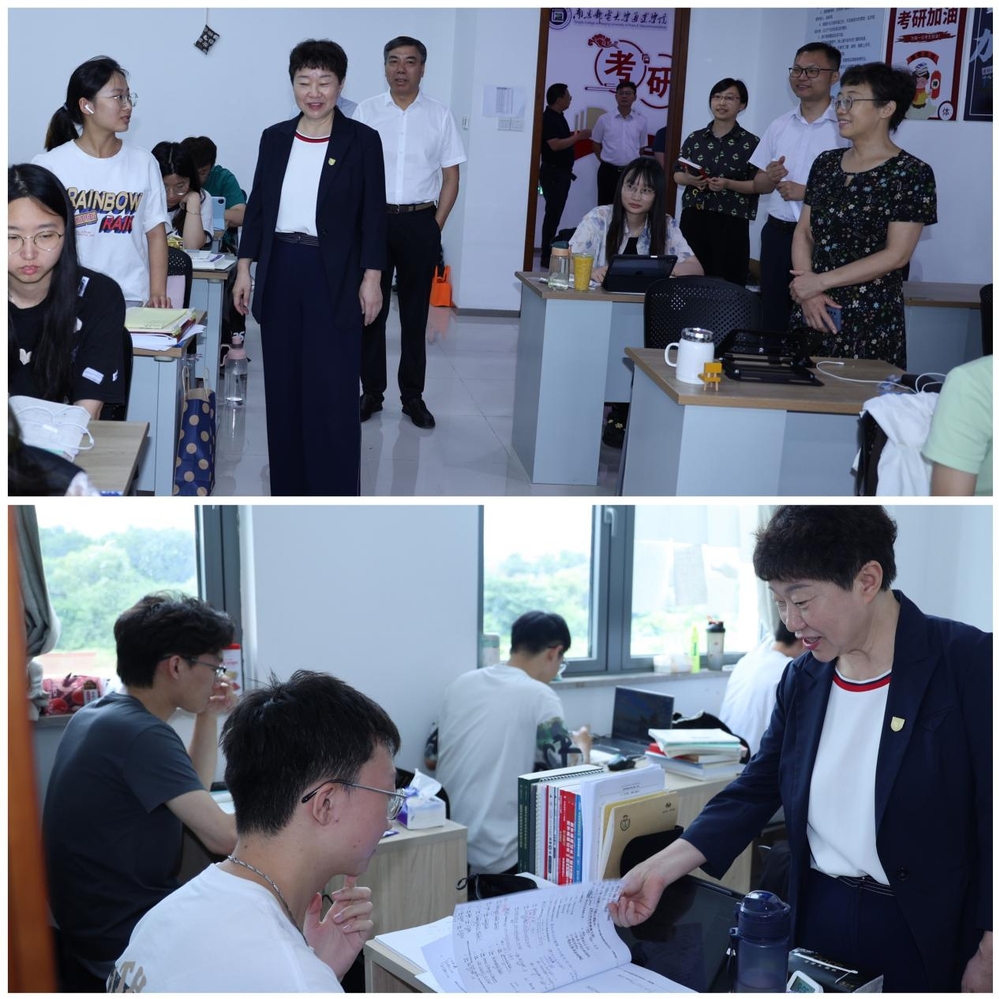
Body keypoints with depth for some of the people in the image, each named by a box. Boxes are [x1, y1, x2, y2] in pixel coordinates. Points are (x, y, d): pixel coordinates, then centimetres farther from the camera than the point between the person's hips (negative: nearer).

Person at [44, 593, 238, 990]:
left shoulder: (101, 711, 7)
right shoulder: (143, 735, -23)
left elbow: (192, 793, 16)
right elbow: (223, 836, -27)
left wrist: (209, 716, 8)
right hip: (126, 940, -9)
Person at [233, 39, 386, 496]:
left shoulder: (362, 140, -3)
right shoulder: (274, 137, 8)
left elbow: (373, 215, -3)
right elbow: (257, 206, 12)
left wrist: (372, 278, -8)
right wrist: (244, 267, 7)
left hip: (333, 275, -4)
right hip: (280, 270, 4)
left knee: (333, 392, -4)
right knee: (283, 387, 9)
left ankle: (336, 493, 4)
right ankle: (289, 486, 20)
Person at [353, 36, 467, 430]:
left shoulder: (439, 115, 4)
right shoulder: (367, 111, 3)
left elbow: (450, 178, 6)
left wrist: (435, 227, -1)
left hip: (420, 223, 0)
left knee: (415, 312, 7)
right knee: (371, 308, 4)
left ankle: (413, 395, 15)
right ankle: (372, 391, 15)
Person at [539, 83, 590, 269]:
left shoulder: (558, 116, 14)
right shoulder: (548, 118, -16)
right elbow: (555, 145, -24)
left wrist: (574, 135, 9)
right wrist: (577, 137, -19)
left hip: (562, 172, 10)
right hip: (553, 172, -10)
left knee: (555, 213, 12)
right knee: (553, 213, -8)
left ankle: (550, 252, 18)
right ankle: (546, 257, -6)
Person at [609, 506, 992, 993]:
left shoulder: (969, 662, -14)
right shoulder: (802, 678, 3)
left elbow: (990, 816, -13)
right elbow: (755, 790, 4)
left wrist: (987, 956, -13)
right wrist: (661, 868, -7)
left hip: (928, 929, -5)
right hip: (820, 912, 5)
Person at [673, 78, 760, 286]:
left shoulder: (751, 143, -1)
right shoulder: (694, 138, 10)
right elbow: (677, 174, 15)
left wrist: (728, 184, -17)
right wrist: (690, 180, -7)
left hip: (731, 222, -3)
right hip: (694, 217, 3)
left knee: (726, 282, -6)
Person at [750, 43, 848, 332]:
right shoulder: (779, 126, 12)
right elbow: (758, 185, 18)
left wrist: (807, 192, -18)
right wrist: (770, 177, -5)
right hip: (777, 233, 6)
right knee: (772, 320, 11)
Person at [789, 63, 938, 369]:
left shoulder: (912, 174, -6)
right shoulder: (826, 163, 11)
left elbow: (897, 254, -12)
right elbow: (804, 233, 10)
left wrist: (821, 281, -14)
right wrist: (807, 291, -7)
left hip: (869, 320, -5)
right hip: (812, 311, 5)